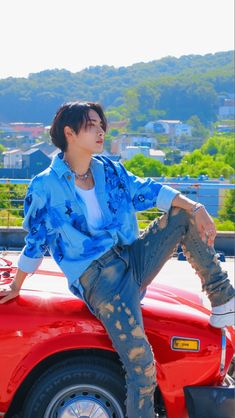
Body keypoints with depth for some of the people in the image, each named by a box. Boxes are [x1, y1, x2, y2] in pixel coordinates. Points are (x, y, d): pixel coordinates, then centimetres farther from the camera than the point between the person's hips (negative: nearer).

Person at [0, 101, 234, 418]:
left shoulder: (108, 169, 10)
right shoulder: (45, 187, -5)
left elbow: (148, 191, 3)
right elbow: (34, 243, 5)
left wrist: (196, 208, -12)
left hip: (133, 258, 6)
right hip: (98, 278, -6)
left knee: (184, 215, -7)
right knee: (141, 365, -20)